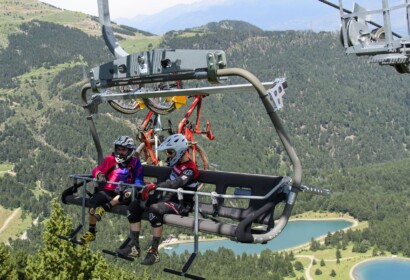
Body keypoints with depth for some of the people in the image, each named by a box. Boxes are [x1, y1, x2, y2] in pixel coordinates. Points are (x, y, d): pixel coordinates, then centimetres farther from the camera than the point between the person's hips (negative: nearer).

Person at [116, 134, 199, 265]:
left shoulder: (190, 169, -18)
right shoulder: (176, 163, 8)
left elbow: (176, 183, -37)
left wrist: (155, 186, -48)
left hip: (182, 205, -9)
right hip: (170, 198, 9)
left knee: (155, 210, -36)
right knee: (134, 206, -3)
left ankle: (154, 252, -26)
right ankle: (134, 246, -2)